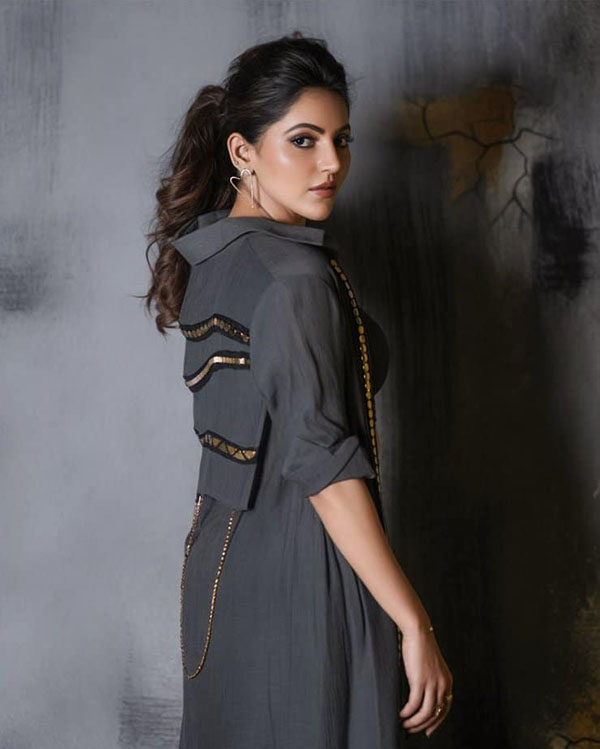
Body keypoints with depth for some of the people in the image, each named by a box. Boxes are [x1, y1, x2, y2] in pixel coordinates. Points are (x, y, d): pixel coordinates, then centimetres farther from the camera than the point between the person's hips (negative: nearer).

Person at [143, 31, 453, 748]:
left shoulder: (208, 253, 7)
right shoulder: (295, 277, -20)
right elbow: (322, 464, -25)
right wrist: (414, 626, -24)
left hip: (221, 553, 9)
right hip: (301, 576, -9)